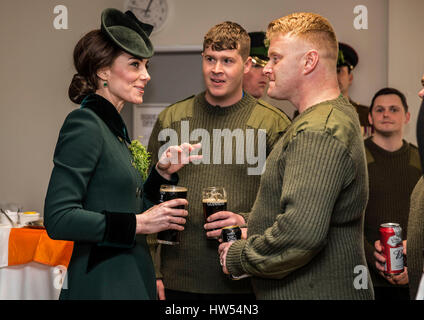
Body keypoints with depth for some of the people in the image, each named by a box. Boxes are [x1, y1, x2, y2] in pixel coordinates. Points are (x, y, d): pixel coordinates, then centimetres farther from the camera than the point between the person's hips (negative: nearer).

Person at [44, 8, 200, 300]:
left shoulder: (114, 126, 12)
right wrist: (137, 223, -19)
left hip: (132, 281, 9)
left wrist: (162, 173, 1)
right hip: (101, 286, -9)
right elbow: (58, 219, -22)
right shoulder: (85, 125, -14)